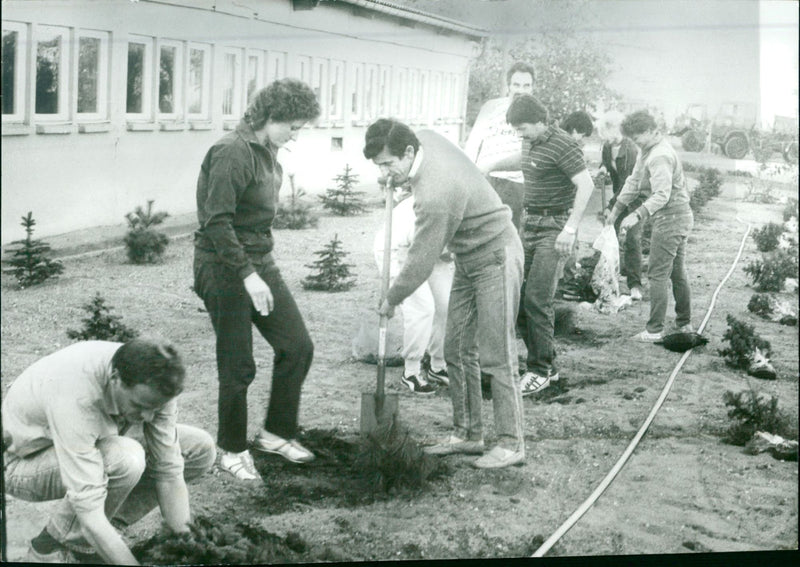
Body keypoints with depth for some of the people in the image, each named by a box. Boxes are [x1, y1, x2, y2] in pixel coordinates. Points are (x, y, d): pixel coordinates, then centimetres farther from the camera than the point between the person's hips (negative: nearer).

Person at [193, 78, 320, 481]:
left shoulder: (268, 154, 11)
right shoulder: (232, 153, -19)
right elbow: (217, 222, -25)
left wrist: (260, 269, 18)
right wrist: (247, 275, -27)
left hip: (260, 263, 9)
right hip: (224, 268, -9)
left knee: (297, 346, 7)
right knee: (238, 366, -1)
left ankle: (277, 432, 22)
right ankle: (231, 450, 17)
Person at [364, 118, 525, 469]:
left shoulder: (433, 196, -33)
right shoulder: (425, 137, -7)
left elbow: (420, 263, -24)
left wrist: (391, 301, -10)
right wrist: (398, 178, 10)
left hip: (495, 258, -10)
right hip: (468, 259, 10)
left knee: (496, 355, -8)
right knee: (457, 350, 9)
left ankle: (511, 443, 0)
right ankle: (467, 433, 17)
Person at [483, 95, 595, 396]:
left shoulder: (562, 145, -13)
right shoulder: (535, 144, 14)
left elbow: (586, 185, -21)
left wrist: (570, 229, -26)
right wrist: (493, 165, 44)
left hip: (555, 227, -9)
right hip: (532, 224, 9)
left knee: (537, 298, -15)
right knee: (519, 296, 5)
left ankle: (540, 371, -5)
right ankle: (548, 366, 14)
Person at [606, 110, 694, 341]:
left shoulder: (659, 157, -21)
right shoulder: (647, 151, 12)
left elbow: (662, 195, -28)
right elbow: (634, 181, 19)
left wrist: (637, 215, -35)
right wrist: (617, 208, 18)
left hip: (669, 220, -11)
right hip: (681, 218, 11)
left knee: (658, 274, -7)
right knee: (677, 272, 17)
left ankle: (655, 330, -5)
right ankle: (684, 323, 27)